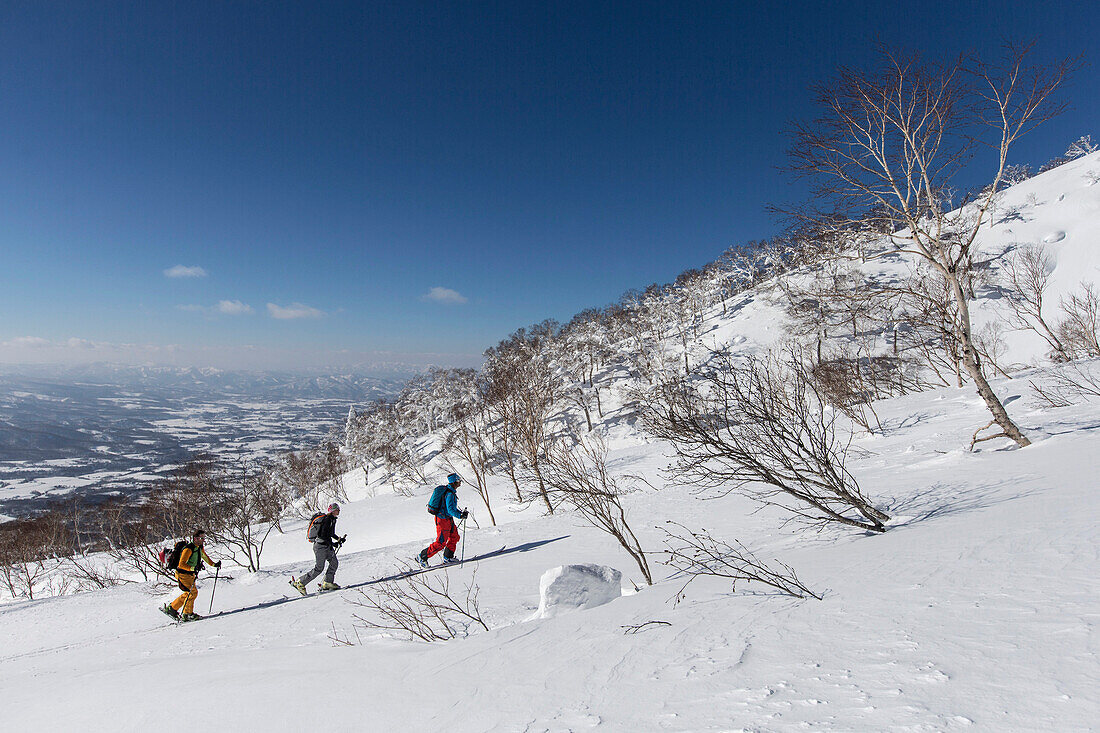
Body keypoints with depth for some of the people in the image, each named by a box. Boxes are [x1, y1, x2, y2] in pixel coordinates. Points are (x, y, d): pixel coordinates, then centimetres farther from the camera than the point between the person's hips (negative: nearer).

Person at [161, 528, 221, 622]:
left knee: (188, 593, 16)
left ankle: (171, 608, 31)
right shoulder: (188, 549, -25)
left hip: (190, 574, 9)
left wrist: (214, 564, 10)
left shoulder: (200, 547, 2)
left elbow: (205, 557, 19)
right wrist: (193, 568, -41)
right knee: (193, 592, -13)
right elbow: (181, 564, -30)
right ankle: (187, 614, -3)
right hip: (183, 574, -9)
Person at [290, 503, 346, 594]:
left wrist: (339, 539, 18)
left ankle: (327, 583, 7)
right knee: (319, 568, -5)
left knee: (334, 563, 0)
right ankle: (300, 583, 4)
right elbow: (323, 535, -22)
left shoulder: (333, 519, 13)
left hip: (327, 546, 9)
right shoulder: (327, 519, -17)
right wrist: (332, 543, -19)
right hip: (321, 545, -9)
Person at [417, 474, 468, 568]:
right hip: (443, 519, -10)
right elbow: (451, 510, -29)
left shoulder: (449, 491, 10)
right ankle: (422, 557, 5)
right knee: (441, 542, -5)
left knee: (454, 537, 12)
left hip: (448, 519, 10)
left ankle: (448, 557, 19)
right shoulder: (450, 494, -22)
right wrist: (461, 516, -23)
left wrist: (461, 512, 12)